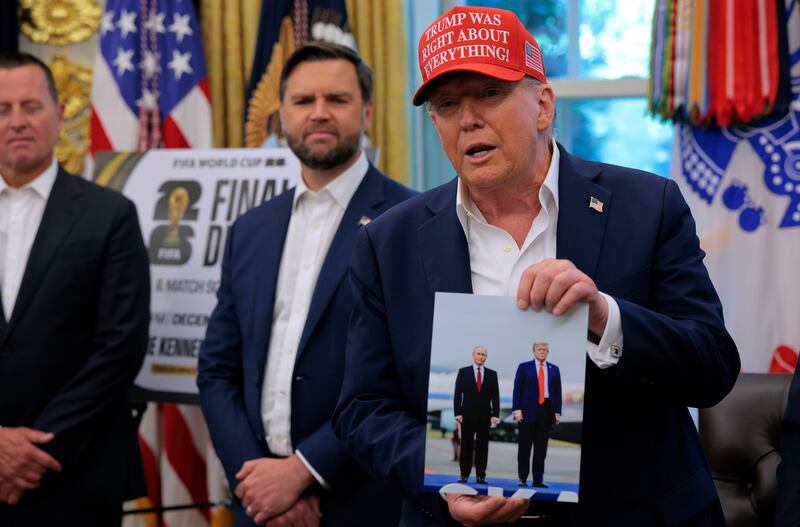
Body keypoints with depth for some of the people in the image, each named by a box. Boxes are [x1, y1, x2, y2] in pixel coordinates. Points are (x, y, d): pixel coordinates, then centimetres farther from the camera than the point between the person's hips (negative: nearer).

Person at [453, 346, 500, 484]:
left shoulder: (492, 374, 8)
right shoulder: (463, 372, 5)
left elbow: (495, 396, 4)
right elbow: (457, 394, 2)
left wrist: (495, 414, -5)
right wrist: (458, 413, -6)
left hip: (484, 416, 1)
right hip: (468, 415, -1)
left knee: (482, 447, 1)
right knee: (466, 446, 2)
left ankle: (480, 476, 2)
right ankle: (464, 475, 5)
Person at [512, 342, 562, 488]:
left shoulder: (554, 370, 11)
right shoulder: (524, 367, 4)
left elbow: (557, 392, 10)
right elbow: (517, 390, -1)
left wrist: (557, 412, 2)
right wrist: (517, 410, -9)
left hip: (546, 410, 2)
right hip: (528, 410, -2)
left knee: (541, 447, 3)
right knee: (524, 447, 2)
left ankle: (538, 480, 6)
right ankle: (522, 478, 7)